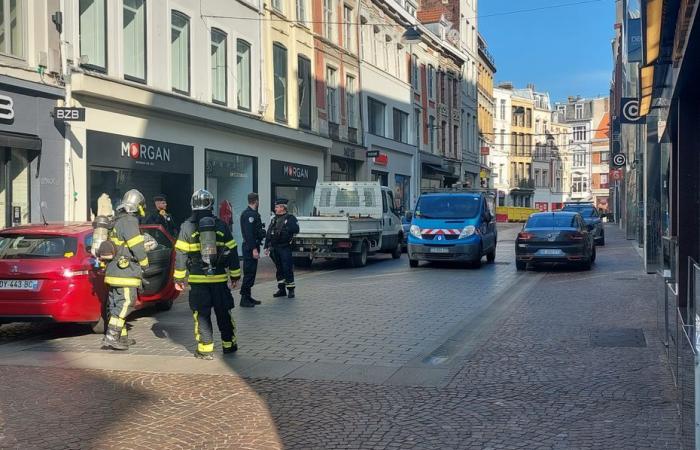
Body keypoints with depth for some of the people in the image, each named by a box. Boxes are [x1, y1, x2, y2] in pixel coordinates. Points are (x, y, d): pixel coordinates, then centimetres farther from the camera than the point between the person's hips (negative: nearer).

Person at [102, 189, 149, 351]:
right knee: (125, 303, -10)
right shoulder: (129, 222, -14)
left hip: (115, 269, 10)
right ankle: (111, 337, -13)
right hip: (125, 271, -10)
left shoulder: (118, 221, 18)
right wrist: (144, 264, -2)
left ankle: (121, 337, 21)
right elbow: (137, 247, -16)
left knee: (117, 304, 13)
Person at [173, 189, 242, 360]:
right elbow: (232, 252, 6)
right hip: (219, 278, 2)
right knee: (223, 312, 12)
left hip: (197, 279, -2)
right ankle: (229, 344, 20)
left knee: (202, 314, 4)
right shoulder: (221, 225, 3)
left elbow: (181, 254, -3)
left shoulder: (187, 226, -2)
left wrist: (179, 278, 3)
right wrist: (235, 275, 13)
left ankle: (206, 349, 3)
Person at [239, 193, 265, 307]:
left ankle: (247, 296, 20)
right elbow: (249, 233, -22)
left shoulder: (253, 213, 17)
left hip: (252, 247, 11)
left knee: (251, 272, 14)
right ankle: (244, 299, -7)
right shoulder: (249, 214, -16)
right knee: (249, 273, -9)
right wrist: (254, 249, -25)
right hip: (250, 247, -11)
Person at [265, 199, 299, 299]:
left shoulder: (290, 218, -3)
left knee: (287, 269, -6)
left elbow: (295, 229, -15)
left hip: (285, 248, -6)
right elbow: (268, 234, 16)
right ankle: (281, 289, 17)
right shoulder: (274, 219, 16)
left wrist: (285, 229, -15)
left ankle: (291, 289, 0)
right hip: (275, 248, 6)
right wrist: (267, 247, 12)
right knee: (279, 269, 11)